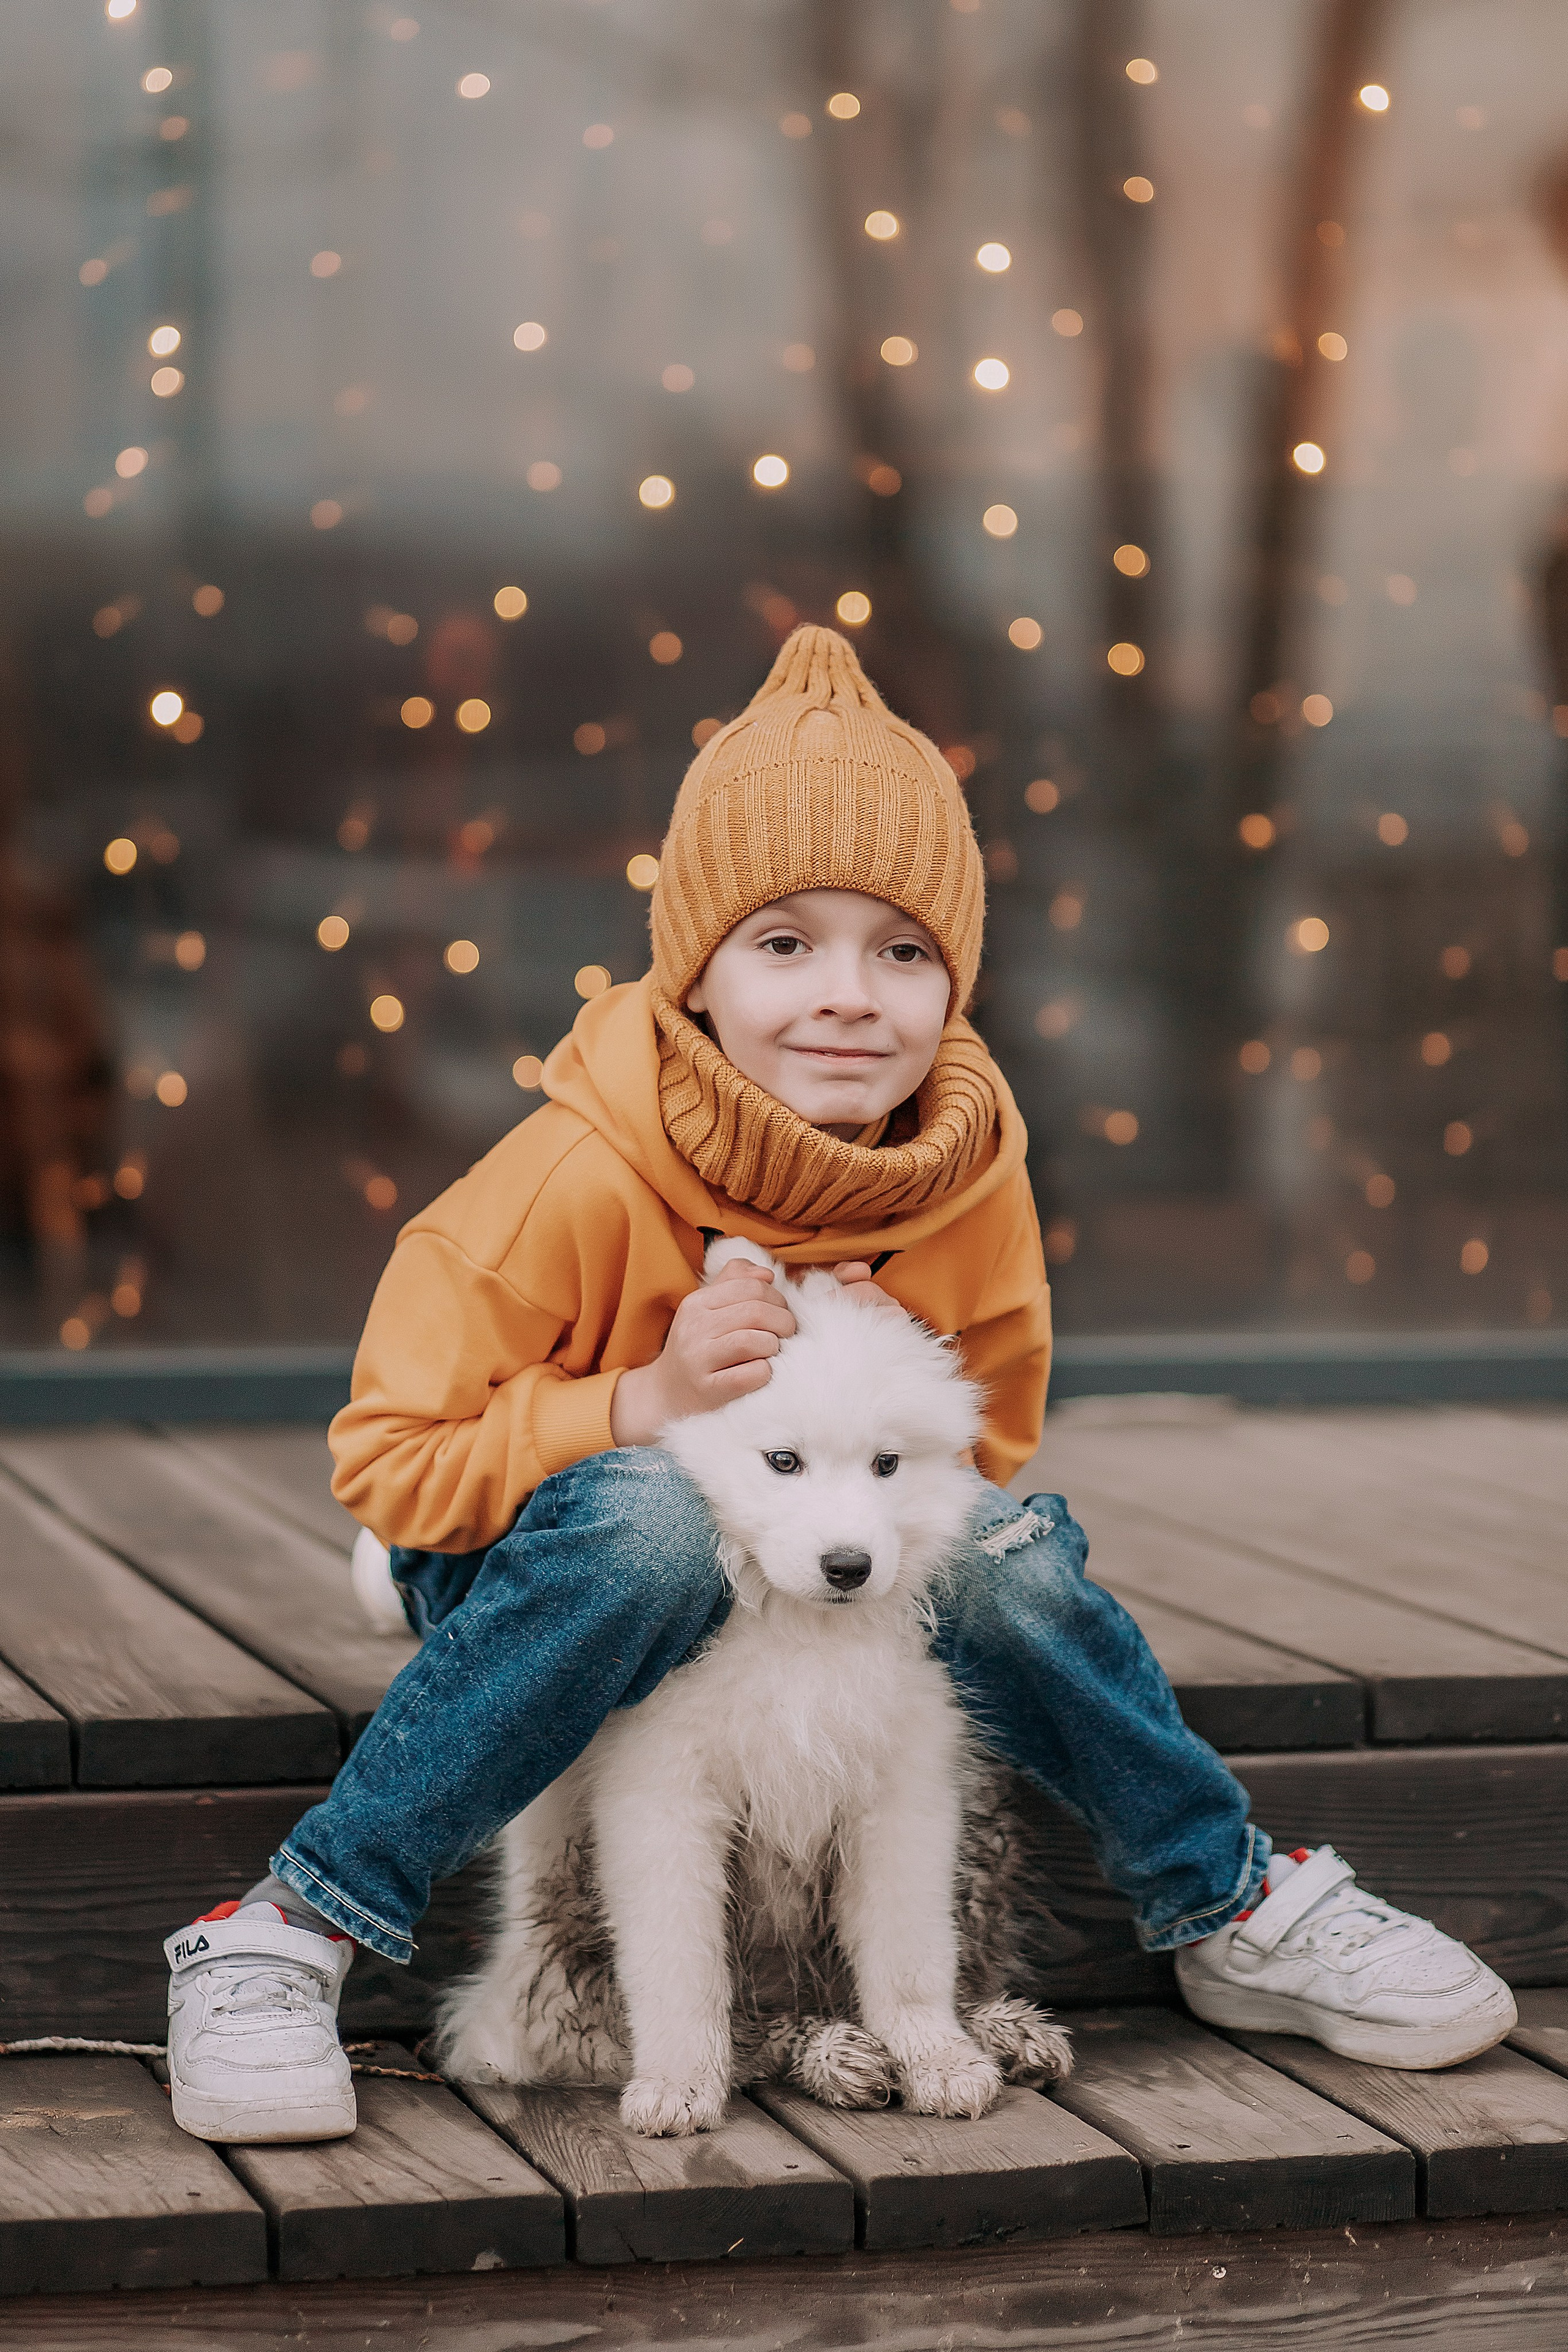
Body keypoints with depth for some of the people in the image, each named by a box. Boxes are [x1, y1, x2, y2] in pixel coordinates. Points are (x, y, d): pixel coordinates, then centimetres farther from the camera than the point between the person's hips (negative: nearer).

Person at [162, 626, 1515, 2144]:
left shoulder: (973, 1182, -13)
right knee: (655, 1513, -37)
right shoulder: (578, 1185, -27)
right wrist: (644, 1405, -36)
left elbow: (986, 1452, 2)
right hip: (536, 1568, -4)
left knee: (1008, 1559, -24)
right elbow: (388, 1462, -24)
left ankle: (1232, 1911, 0)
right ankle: (288, 1935, -33)